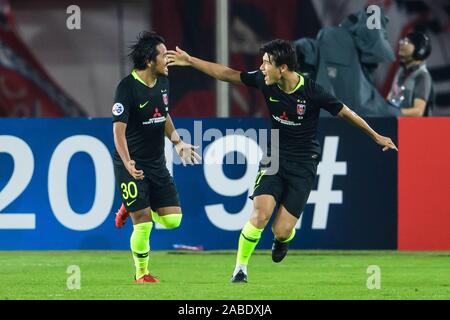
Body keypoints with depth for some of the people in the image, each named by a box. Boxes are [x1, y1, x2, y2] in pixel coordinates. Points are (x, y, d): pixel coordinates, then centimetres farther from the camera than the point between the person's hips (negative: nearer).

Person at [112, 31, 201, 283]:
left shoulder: (163, 82, 4)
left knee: (173, 220, 1)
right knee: (144, 224, -8)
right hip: (132, 165, -7)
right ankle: (142, 274, 13)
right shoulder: (127, 87, -18)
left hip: (157, 163, 7)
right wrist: (127, 162, -35)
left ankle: (134, 208, 29)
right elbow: (119, 130, -22)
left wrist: (178, 142, 13)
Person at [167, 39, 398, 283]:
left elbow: (345, 112, -6)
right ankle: (240, 268, -2)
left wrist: (376, 136, 2)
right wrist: (190, 61, 3)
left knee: (282, 231, -8)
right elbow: (226, 74, 3)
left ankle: (281, 240, 32)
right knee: (260, 215, -20)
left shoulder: (312, 91, -19)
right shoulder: (264, 81, -8)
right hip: (274, 159, 3)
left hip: (303, 164, -3)